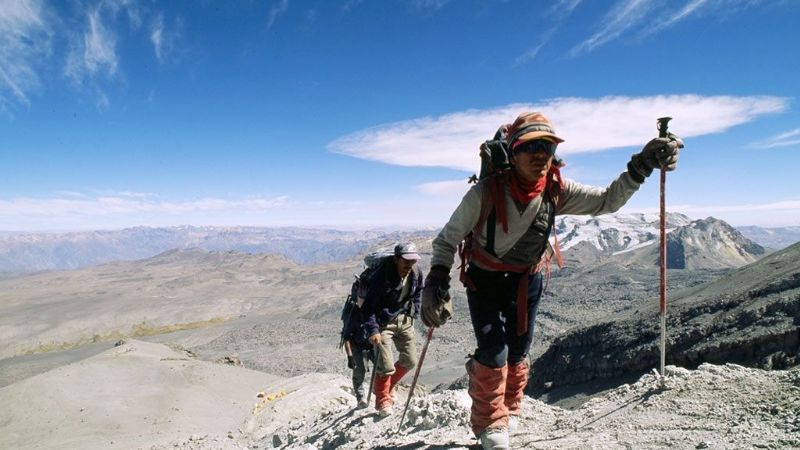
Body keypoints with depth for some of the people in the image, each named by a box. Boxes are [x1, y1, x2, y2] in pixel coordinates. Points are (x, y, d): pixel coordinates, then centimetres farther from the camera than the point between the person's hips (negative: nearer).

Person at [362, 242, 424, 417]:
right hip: (384, 322, -6)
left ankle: (386, 387, 35)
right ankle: (383, 399, 18)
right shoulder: (381, 276, -26)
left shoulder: (416, 273, -8)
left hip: (404, 320, 6)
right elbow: (369, 305, -21)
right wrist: (373, 330, -27)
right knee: (386, 366, -10)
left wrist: (413, 313, 7)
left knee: (410, 361, 8)